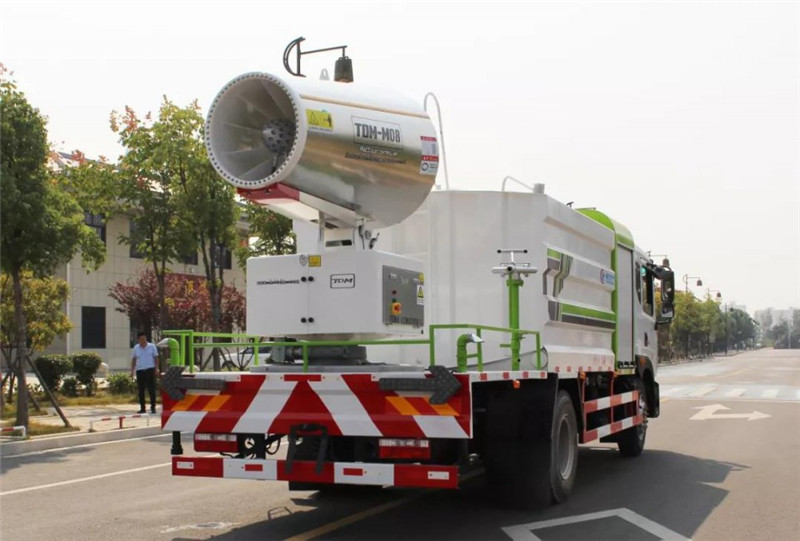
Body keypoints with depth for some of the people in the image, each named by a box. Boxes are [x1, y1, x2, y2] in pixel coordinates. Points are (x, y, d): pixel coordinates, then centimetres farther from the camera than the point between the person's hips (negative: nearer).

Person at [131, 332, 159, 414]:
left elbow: (156, 358, 5)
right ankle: (142, 408, 12)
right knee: (141, 391, 5)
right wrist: (132, 371, 8)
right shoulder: (136, 348, 10)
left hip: (150, 370, -3)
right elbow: (133, 360, 15)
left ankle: (153, 407, -1)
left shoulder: (152, 346, 3)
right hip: (139, 370, 3)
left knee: (151, 389, -5)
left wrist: (156, 369, -4)